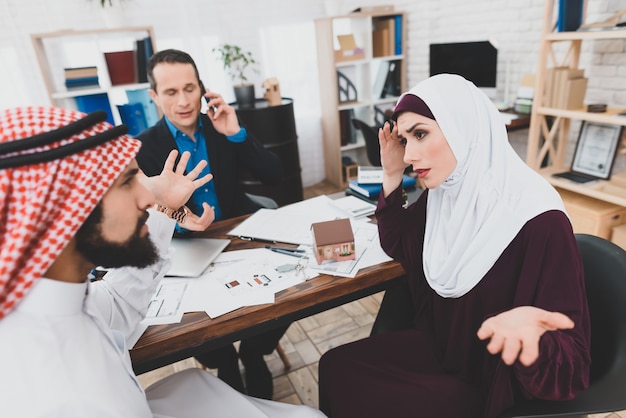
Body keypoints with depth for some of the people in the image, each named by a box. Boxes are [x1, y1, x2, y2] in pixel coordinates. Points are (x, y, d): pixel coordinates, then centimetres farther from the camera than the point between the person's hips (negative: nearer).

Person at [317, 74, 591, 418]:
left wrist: (529, 338, -51)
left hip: (492, 382, -5)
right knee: (336, 367, -4)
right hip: (439, 346, 6)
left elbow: (568, 369, -26)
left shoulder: (539, 223, -28)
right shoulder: (442, 193, -7)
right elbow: (398, 247, 9)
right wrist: (392, 176, -4)